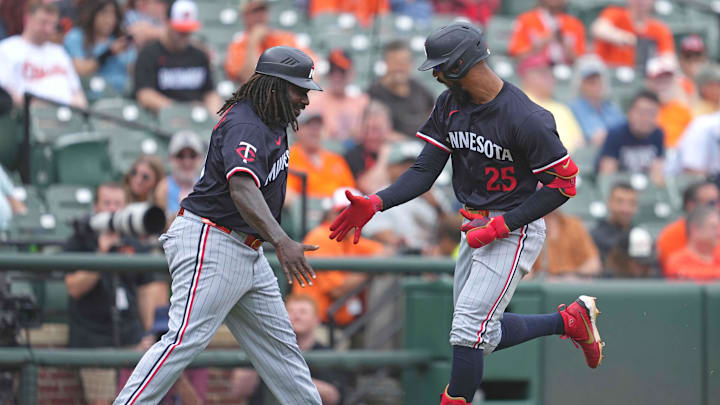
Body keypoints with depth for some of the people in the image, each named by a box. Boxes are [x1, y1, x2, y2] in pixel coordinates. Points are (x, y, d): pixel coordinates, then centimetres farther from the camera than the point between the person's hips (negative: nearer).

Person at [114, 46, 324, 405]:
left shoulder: (272, 123, 13)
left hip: (246, 253, 10)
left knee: (278, 341, 12)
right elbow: (242, 189, -37)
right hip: (210, 243, -10)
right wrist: (281, 242, -49)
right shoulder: (245, 126, -20)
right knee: (187, 337, -18)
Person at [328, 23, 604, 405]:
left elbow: (563, 184, -17)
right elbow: (425, 171, 1)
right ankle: (570, 320, 33)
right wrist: (375, 202, -16)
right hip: (475, 228, 9)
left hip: (514, 230, -9)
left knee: (468, 331, -16)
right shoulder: (450, 104, 1)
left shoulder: (525, 118, -22)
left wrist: (501, 226, -20)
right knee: (483, 334, 15)